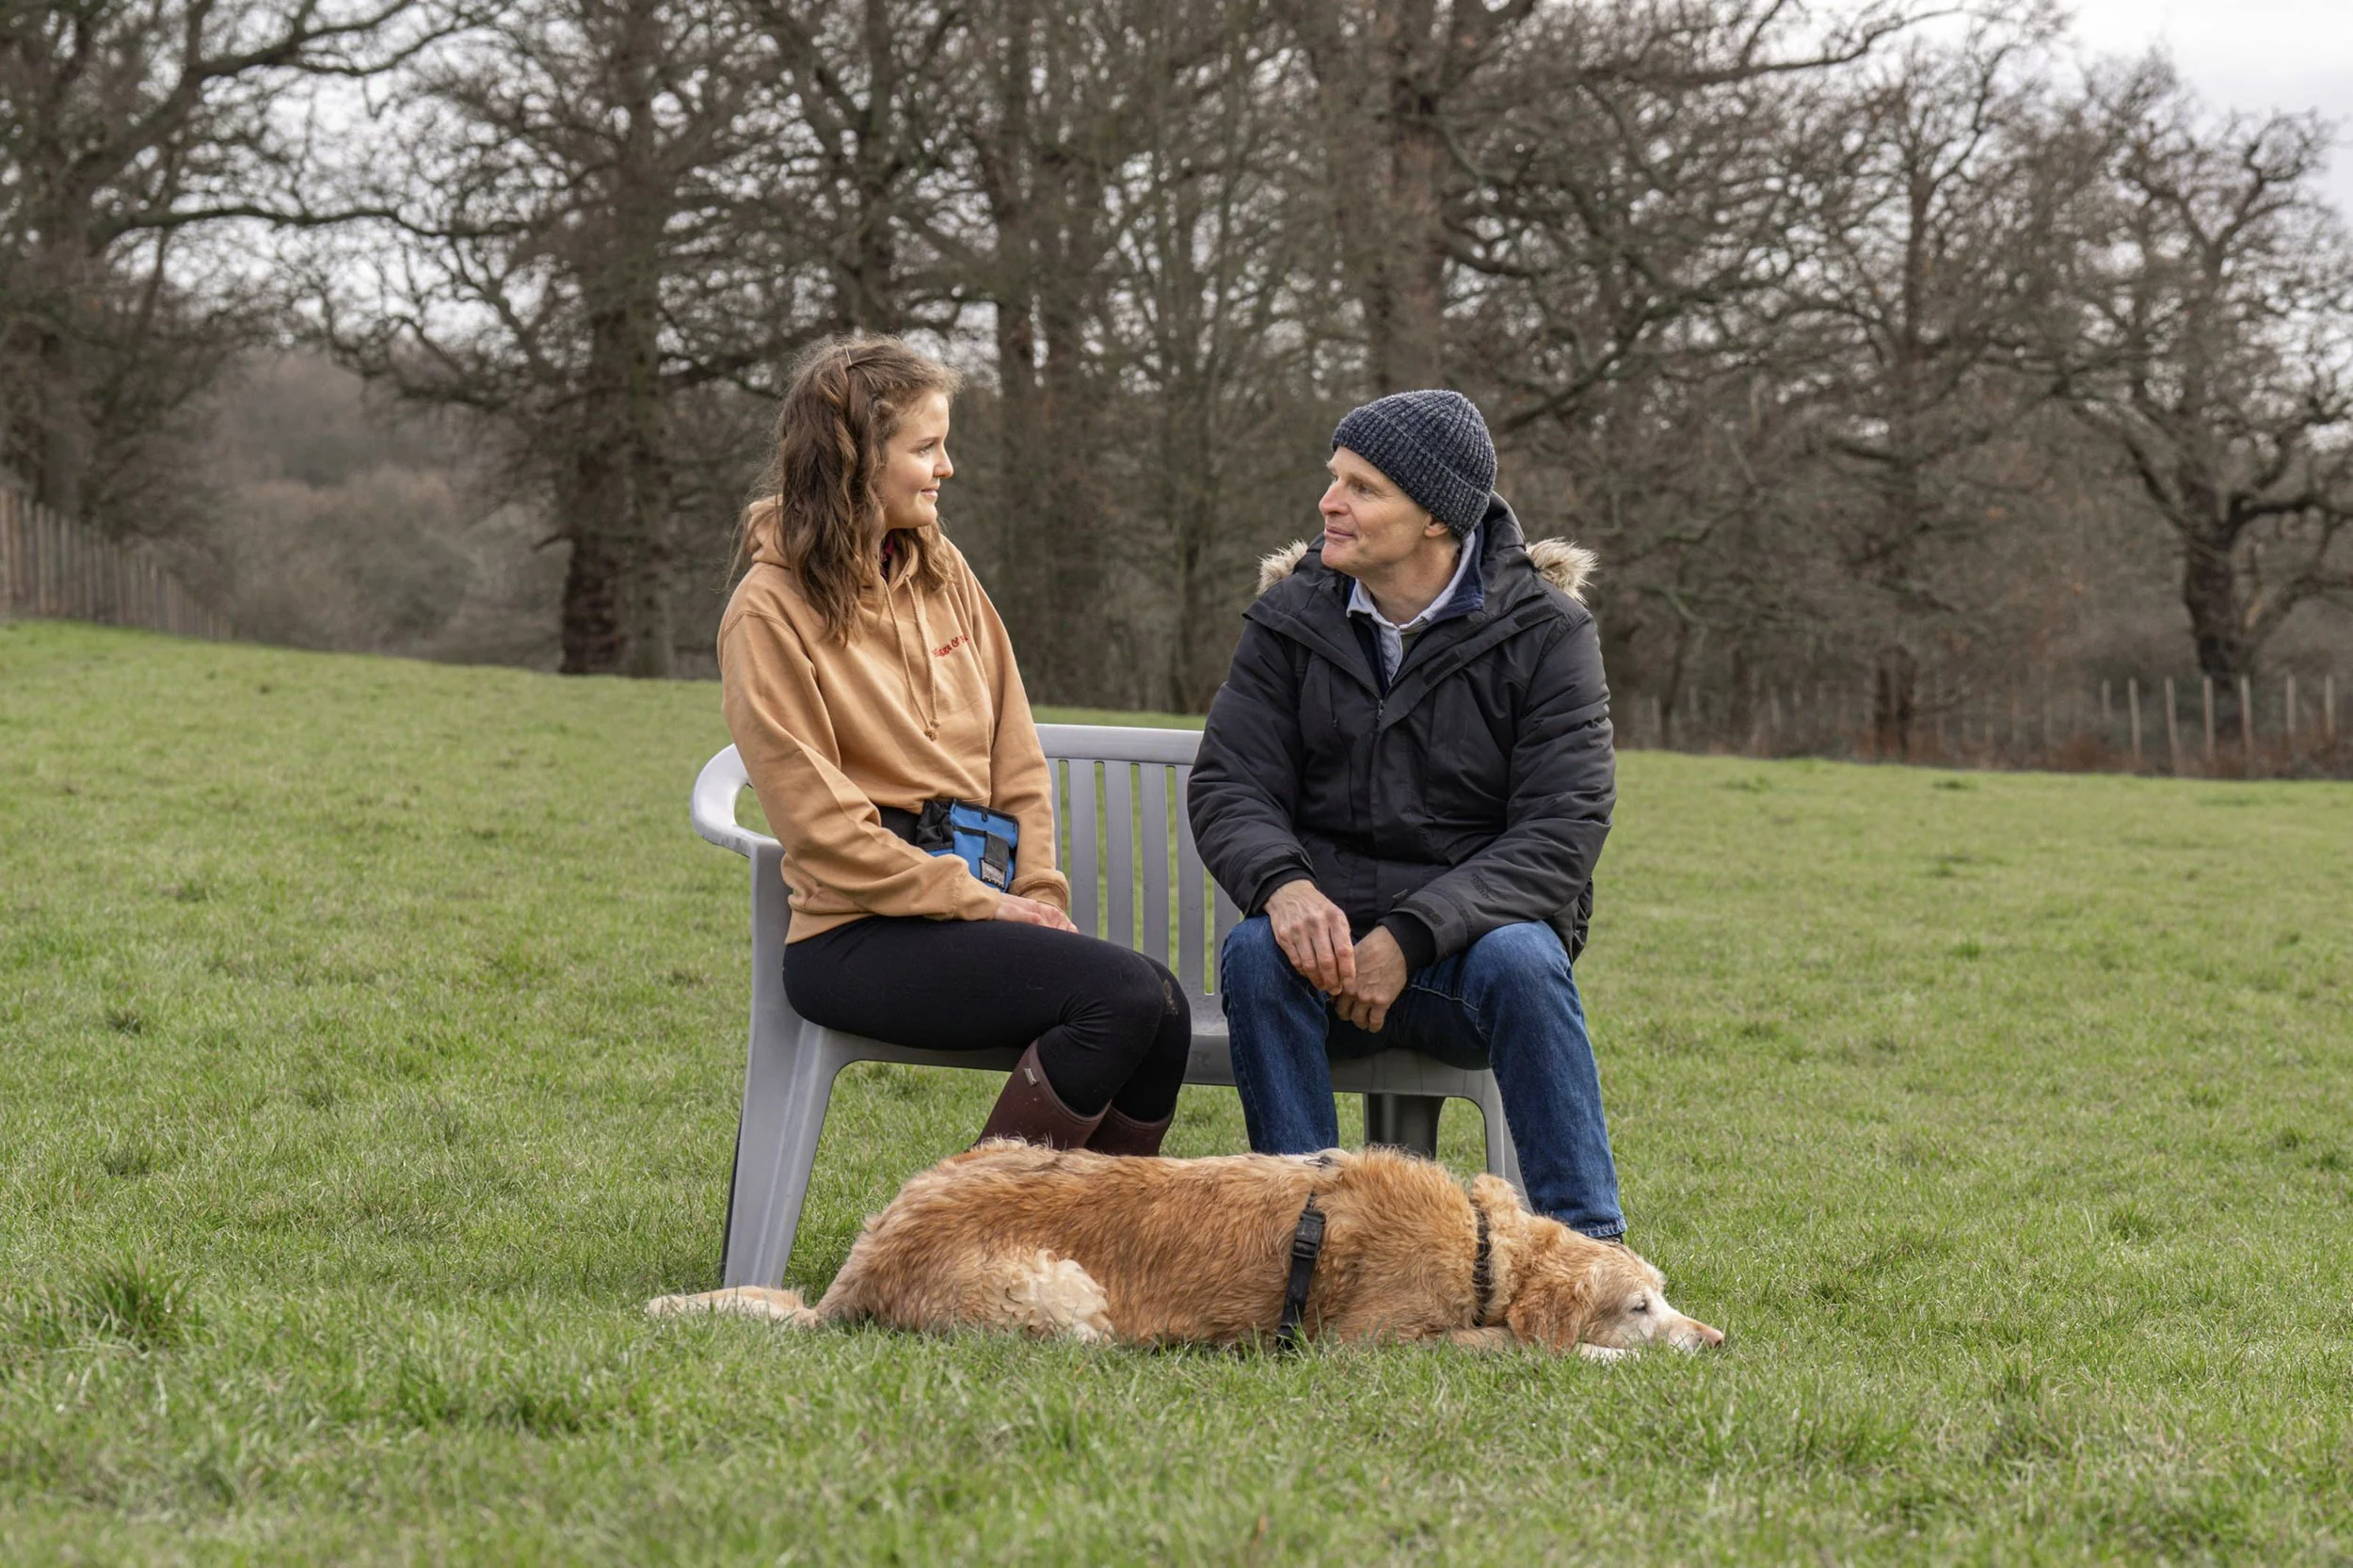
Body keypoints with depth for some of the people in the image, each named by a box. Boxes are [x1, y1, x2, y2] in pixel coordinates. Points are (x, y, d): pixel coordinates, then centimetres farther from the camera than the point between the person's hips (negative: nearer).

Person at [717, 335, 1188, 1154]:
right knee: (1122, 993, -26)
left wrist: (1039, 894, 0)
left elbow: (1016, 758, 16)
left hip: (976, 895, 6)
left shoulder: (944, 573, 15)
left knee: (1162, 1003, -22)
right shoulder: (771, 610, -5)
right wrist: (983, 905, -12)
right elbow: (824, 824, -10)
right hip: (857, 931, -6)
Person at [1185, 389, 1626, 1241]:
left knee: (1521, 961, -34)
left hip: (1469, 933, -2)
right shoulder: (1290, 619, 4)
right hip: (1326, 934, 2)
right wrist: (1282, 884, -25)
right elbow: (1227, 788, -1)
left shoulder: (1545, 633, -5)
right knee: (1254, 952, -30)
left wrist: (1410, 936, -25)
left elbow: (1561, 834, -13)